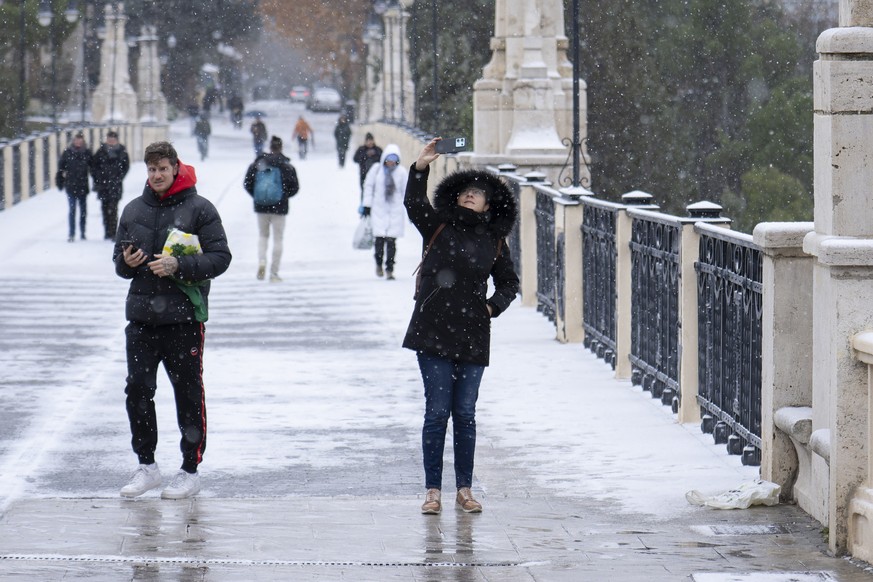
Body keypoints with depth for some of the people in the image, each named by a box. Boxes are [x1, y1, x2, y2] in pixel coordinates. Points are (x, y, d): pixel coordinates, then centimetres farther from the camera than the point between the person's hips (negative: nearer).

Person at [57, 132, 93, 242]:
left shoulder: (87, 153, 2)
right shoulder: (67, 153, -1)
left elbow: (92, 168, 7)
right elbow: (61, 167, 4)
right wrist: (60, 182, 2)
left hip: (83, 186, 2)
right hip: (71, 186, -2)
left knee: (83, 210, 9)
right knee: (72, 209, -6)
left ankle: (82, 232, 21)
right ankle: (71, 234, -5)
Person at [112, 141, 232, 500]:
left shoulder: (199, 209, -3)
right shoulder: (133, 210, 11)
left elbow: (220, 257, -7)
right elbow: (119, 259, 18)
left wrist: (178, 266, -19)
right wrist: (126, 262, -6)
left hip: (184, 317, -4)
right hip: (141, 317, 4)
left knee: (188, 395, 2)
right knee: (137, 389, 2)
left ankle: (190, 471, 10)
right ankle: (146, 466, 13)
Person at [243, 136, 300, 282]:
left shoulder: (257, 164, -2)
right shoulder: (287, 166, -8)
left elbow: (247, 183, -2)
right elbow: (294, 187, -7)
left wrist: (257, 196, 12)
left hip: (261, 206, 2)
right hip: (279, 207, -2)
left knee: (263, 235, 20)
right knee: (278, 238, 8)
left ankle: (261, 261, -5)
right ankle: (274, 273, 7)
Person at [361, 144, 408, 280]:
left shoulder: (402, 172, 1)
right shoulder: (376, 170, 0)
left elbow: (407, 190, 8)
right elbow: (368, 186, 8)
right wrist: (367, 205, 7)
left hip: (396, 211, 0)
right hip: (379, 209, 0)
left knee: (391, 241, -5)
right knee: (379, 239, -4)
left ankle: (389, 269, 3)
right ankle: (378, 263, 22)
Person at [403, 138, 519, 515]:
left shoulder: (494, 242, 9)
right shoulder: (438, 227, 4)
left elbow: (509, 282, 21)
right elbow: (414, 204, -13)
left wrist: (494, 306, 4)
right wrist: (420, 168, -24)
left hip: (472, 337, 2)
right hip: (434, 333, -2)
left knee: (465, 414, 6)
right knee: (437, 412, -2)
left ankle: (464, 489, 16)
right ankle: (433, 490, 4)